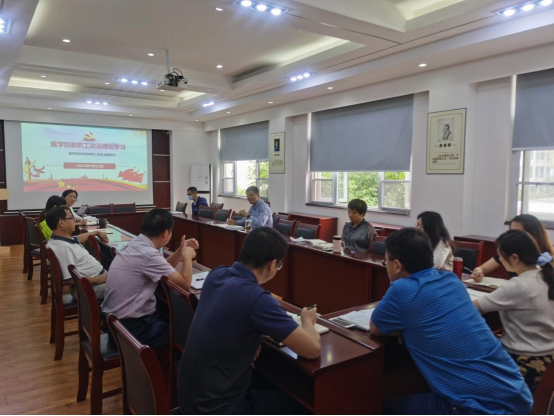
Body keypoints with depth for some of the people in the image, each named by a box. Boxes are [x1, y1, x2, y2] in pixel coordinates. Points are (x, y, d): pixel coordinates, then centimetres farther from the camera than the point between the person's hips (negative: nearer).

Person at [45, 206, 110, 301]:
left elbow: (78, 238, 34)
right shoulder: (62, 247, -22)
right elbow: (70, 279, -24)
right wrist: (97, 280, -24)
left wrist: (97, 232, 45)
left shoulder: (65, 238, 9)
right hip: (90, 287, -11)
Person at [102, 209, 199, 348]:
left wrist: (181, 250, 7)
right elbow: (185, 284, -19)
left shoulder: (134, 245, 3)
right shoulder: (149, 254, -25)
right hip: (129, 328, -9)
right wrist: (187, 256, -5)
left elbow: (164, 269, 18)